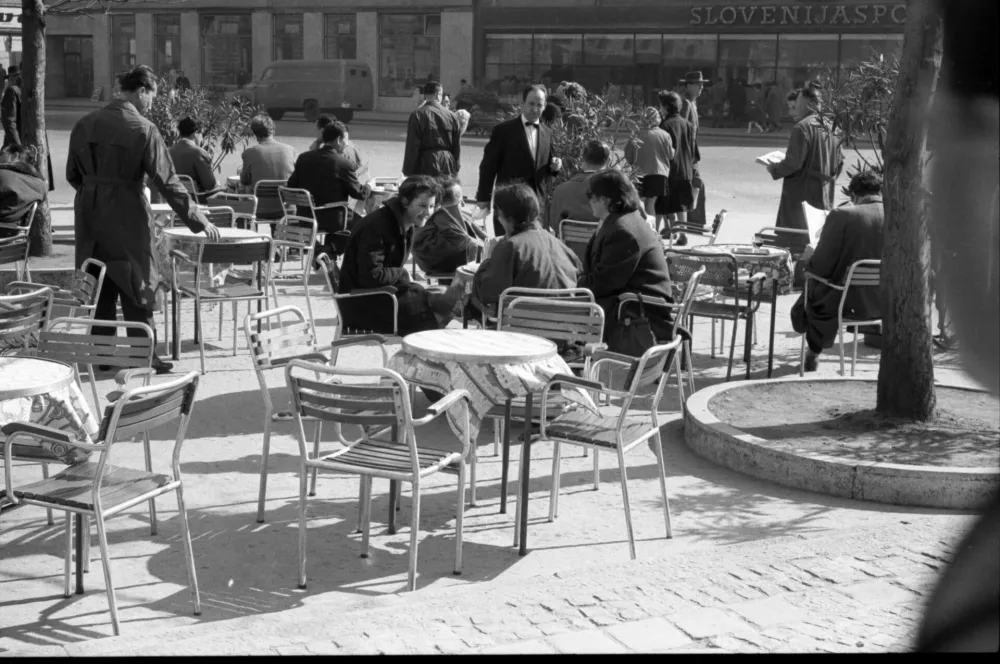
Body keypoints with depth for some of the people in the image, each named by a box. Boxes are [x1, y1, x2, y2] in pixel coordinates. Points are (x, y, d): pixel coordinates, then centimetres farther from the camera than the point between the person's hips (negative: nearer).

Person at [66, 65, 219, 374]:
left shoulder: (84, 124, 4)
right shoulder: (143, 129, -14)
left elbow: (72, 175, 11)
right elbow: (167, 182, -14)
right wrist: (199, 221, -10)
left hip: (89, 218, 5)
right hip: (125, 218, -5)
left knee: (100, 287, 15)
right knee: (136, 285, 5)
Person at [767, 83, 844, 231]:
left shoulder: (802, 128, -15)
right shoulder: (830, 128, 9)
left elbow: (793, 163, -19)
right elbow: (839, 162, 12)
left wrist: (773, 169, -3)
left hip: (802, 193, -8)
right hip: (824, 195, 8)